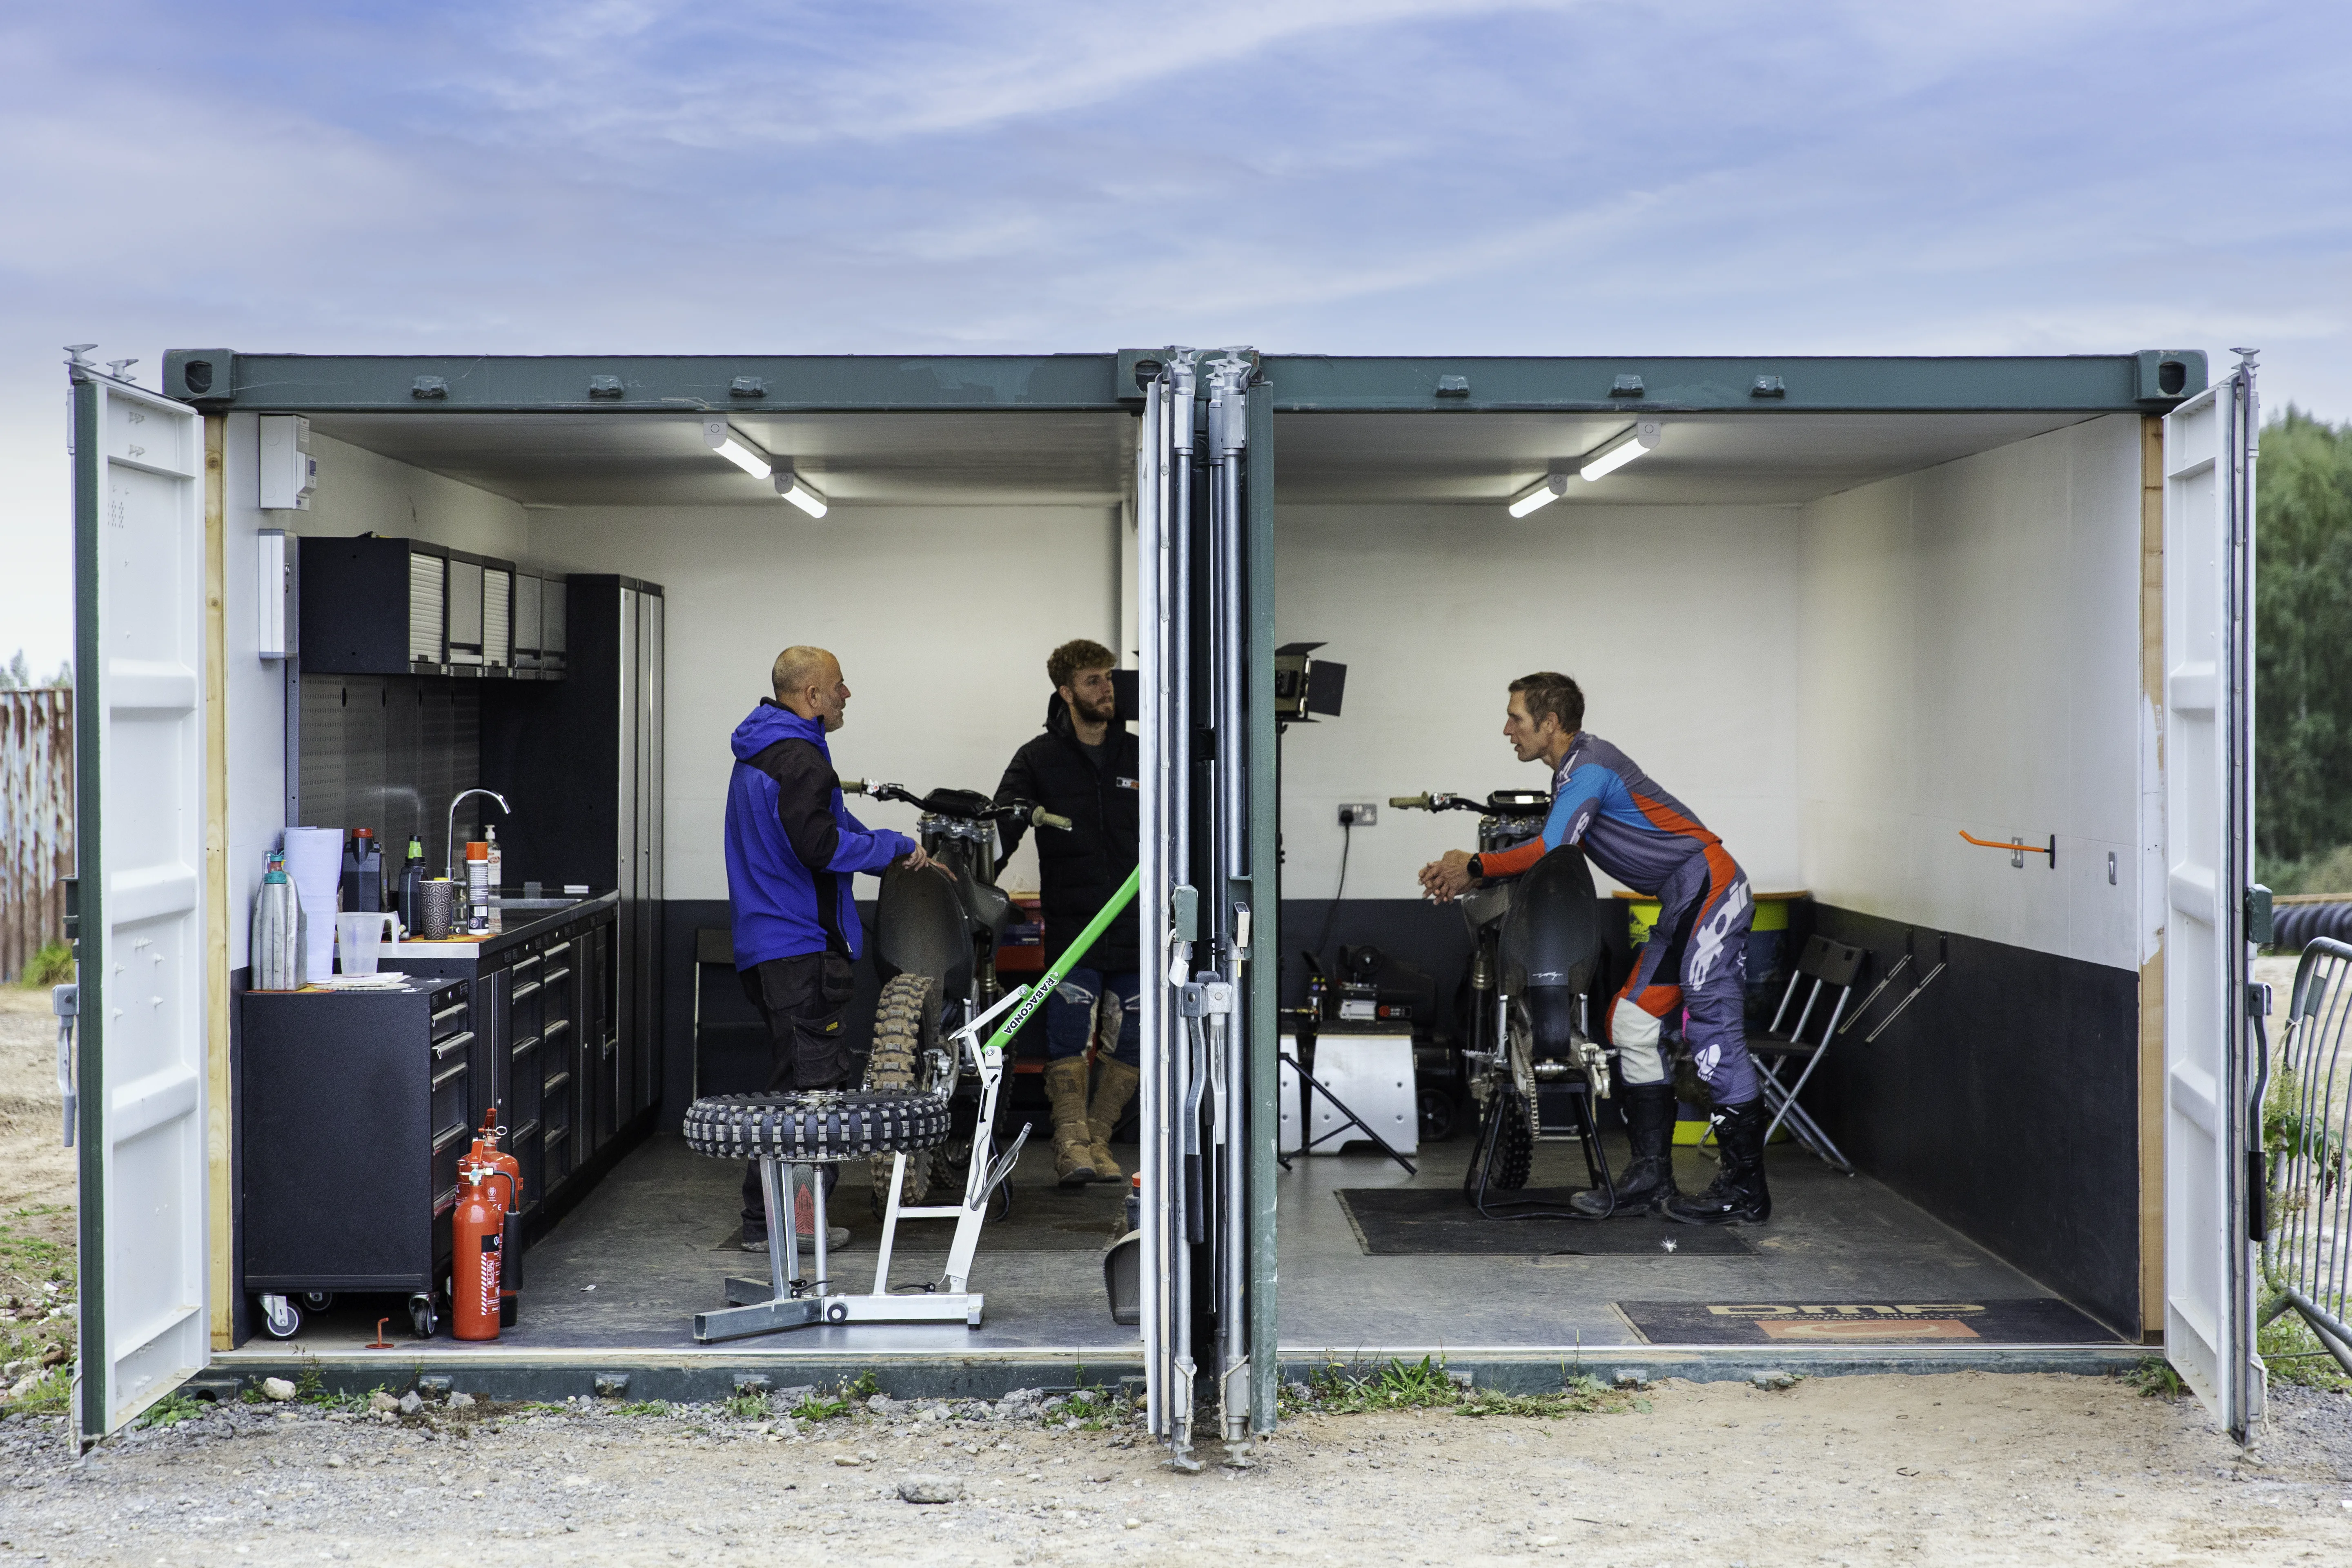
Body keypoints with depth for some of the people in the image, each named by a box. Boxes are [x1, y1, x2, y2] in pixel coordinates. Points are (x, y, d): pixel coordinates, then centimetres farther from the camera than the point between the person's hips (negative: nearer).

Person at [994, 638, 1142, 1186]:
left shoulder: (1138, 756, 11)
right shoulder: (1039, 759, 4)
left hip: (1137, 930, 3)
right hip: (1071, 926, -3)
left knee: (1132, 1041, 5)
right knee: (1067, 1036, -12)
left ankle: (1097, 1139, 17)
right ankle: (1071, 1142, -8)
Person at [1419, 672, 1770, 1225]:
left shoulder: (1589, 765, -14)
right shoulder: (1572, 772, 18)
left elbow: (1550, 850, -22)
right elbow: (1551, 850, 18)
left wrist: (1475, 867, -12)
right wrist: (1466, 871, 10)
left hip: (1707, 885, -10)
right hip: (1684, 904, 10)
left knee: (1713, 1032, -12)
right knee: (1633, 1025, 8)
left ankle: (1746, 1189, -10)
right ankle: (1651, 1176, 10)